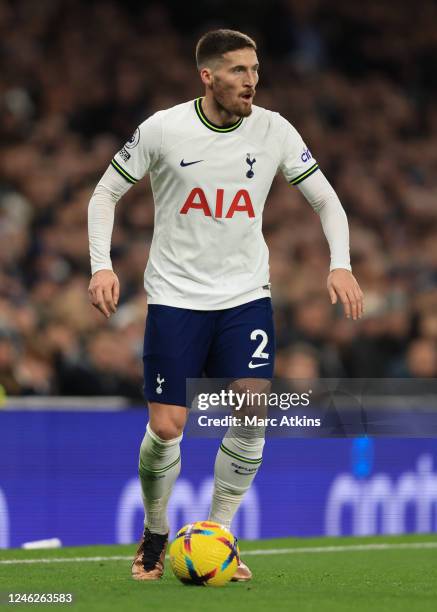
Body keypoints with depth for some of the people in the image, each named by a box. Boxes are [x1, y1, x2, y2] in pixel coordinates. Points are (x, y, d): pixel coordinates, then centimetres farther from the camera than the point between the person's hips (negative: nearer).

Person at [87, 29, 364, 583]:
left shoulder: (274, 131, -3)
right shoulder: (162, 130, -8)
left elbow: (326, 200, 6)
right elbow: (107, 192, 2)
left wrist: (340, 265, -10)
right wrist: (101, 265, -10)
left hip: (246, 295, 2)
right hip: (175, 297, -2)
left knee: (251, 418, -11)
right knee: (166, 428, -6)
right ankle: (155, 536, 19)